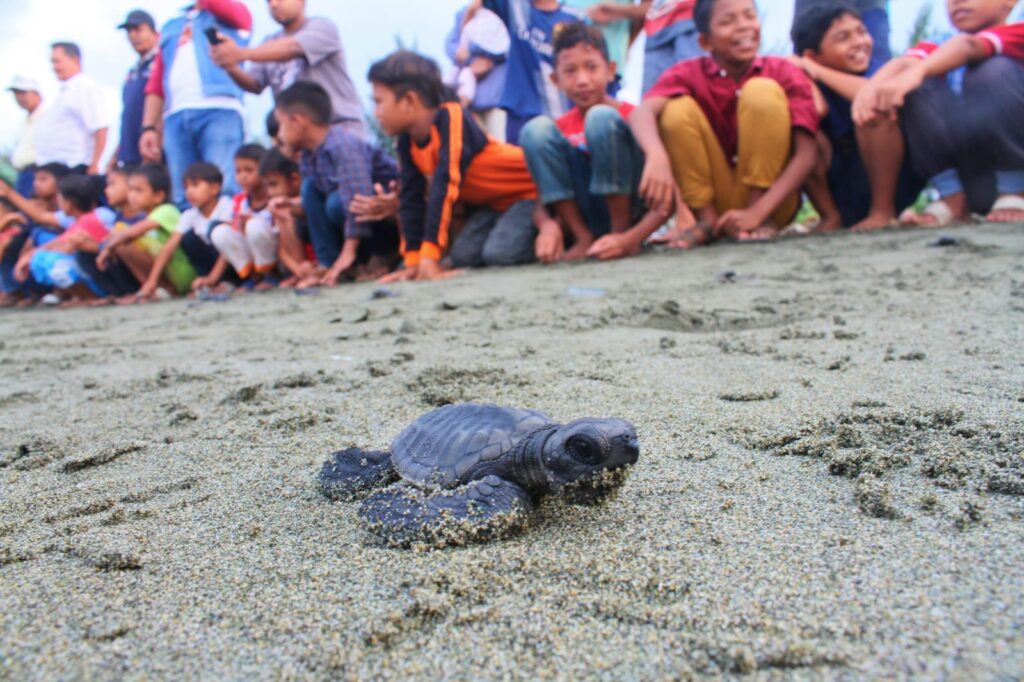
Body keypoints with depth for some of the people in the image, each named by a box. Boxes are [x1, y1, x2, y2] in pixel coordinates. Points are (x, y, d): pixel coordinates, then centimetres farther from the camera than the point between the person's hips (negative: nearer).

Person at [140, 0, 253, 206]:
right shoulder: (170, 28, 30)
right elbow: (156, 85, 23)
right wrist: (149, 127, 11)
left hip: (219, 110, -4)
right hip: (176, 116, 5)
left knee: (225, 192, -16)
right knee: (183, 198, -3)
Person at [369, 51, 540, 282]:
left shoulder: (450, 118, -29)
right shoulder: (406, 140, -4)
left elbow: (444, 185, -36)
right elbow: (412, 198, -3)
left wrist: (430, 256, -40)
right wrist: (413, 260, -9)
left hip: (527, 189, -7)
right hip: (492, 202, 8)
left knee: (499, 252, -27)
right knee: (463, 255, -11)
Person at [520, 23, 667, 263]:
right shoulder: (559, 128, 6)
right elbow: (541, 195, 0)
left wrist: (630, 238, -29)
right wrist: (547, 224, -25)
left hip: (632, 212, -3)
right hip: (585, 218, 4)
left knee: (601, 118, -23)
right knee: (537, 128, -14)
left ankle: (621, 230, -15)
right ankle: (583, 239, -13)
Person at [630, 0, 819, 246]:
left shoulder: (784, 72, -6)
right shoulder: (689, 73, -6)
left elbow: (807, 154, -15)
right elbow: (643, 111, -27)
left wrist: (757, 212, -27)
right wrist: (657, 156, -48)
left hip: (771, 200, 0)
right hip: (715, 202, 1)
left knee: (763, 91, -19)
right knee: (678, 108, -19)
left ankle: (763, 219, -15)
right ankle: (708, 219, -10)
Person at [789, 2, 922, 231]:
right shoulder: (811, 85, -5)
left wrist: (820, 72, -24)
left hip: (895, 187, -2)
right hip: (840, 198, 2)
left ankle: (883, 211, -15)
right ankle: (831, 216, -6)